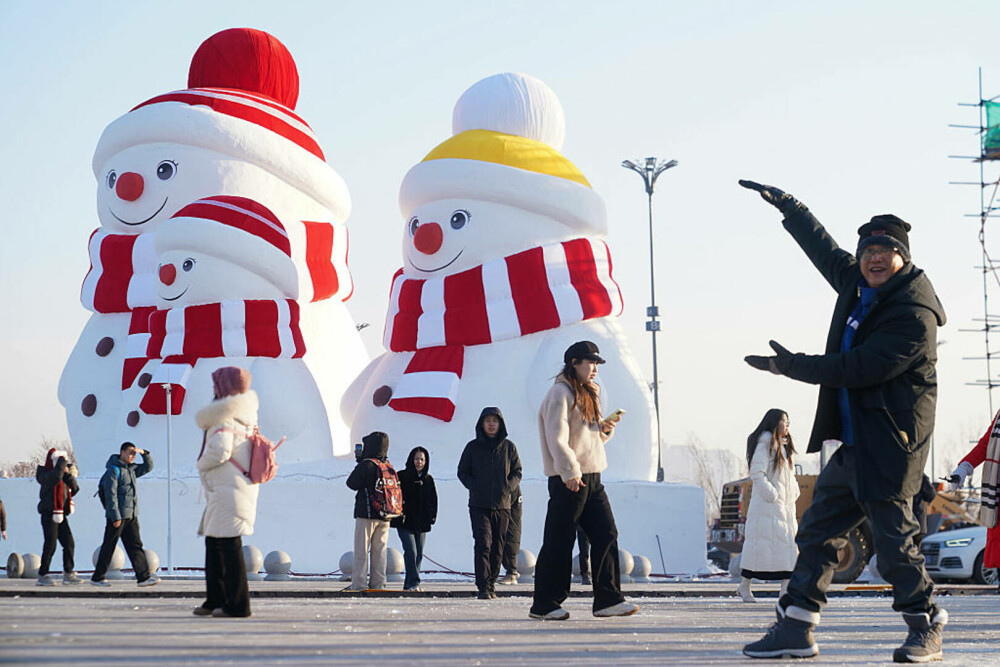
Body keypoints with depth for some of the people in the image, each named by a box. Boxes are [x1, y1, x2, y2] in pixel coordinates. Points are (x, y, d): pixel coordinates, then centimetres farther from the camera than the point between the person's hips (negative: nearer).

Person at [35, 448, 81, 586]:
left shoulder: (63, 476, 18)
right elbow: (55, 477, -29)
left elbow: (74, 489, 8)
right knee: (50, 545, -8)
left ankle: (68, 574, 13)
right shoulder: (45, 474, -6)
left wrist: (69, 475, -4)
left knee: (69, 544, 5)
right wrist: (62, 461, -18)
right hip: (49, 514, -8)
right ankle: (42, 576, -2)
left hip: (61, 515, 8)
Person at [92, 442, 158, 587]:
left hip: (131, 515, 8)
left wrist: (144, 453, 6)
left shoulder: (131, 469, 14)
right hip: (117, 516, -8)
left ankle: (144, 576, -3)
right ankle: (97, 577, 9)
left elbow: (148, 466, 26)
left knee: (135, 545, 1)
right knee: (109, 547, 0)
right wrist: (115, 517, -20)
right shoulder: (113, 470, -10)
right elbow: (111, 495, -16)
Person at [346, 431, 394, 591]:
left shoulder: (367, 465, -13)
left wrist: (358, 467, 7)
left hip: (367, 513, -6)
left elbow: (351, 483, -8)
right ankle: (378, 583, 8)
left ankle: (359, 583, -5)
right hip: (385, 515, 6)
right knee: (379, 549, 9)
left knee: (361, 549, -2)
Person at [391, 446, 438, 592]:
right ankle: (413, 582, -19)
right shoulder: (402, 477, -2)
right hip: (405, 523, -5)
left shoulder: (428, 480, 12)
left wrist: (431, 517, 9)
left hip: (421, 524, 5)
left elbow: (433, 501, 20)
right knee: (411, 552, -17)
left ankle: (409, 584, 12)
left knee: (419, 554, 5)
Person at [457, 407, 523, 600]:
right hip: (479, 505, -2)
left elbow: (517, 472, 12)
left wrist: (507, 488, -6)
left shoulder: (509, 447, 7)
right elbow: (462, 472, 9)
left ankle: (491, 583, 15)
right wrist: (475, 487, -7)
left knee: (498, 547, 5)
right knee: (483, 543, -14)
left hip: (502, 505, 2)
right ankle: (483, 586, -17)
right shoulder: (473, 447, 4)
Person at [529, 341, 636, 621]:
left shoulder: (587, 394, 20)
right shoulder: (560, 393, -8)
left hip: (592, 477, 9)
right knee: (559, 542, -5)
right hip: (568, 479, -9)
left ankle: (608, 600, 4)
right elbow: (557, 437, -17)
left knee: (606, 534, 2)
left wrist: (604, 429, 4)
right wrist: (570, 472, -24)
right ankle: (544, 605, 1)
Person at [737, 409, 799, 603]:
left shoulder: (783, 447, 19)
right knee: (760, 544, -7)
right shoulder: (765, 445, -9)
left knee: (788, 544, 1)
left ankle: (786, 589, -1)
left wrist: (793, 492, 11)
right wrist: (771, 495, -19)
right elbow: (756, 473, -16)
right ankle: (744, 586, 3)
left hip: (785, 505, 9)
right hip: (766, 505, -9)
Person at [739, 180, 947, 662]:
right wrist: (784, 203, 29)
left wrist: (791, 366, -16)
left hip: (889, 446, -9)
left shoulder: (913, 315, -16)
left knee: (893, 540, -8)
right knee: (817, 531, 9)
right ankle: (795, 627, 13)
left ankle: (926, 630, 7)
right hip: (854, 445, 9)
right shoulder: (858, 285, 10)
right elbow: (823, 247, 28)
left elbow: (859, 368, -22)